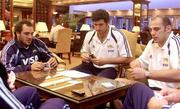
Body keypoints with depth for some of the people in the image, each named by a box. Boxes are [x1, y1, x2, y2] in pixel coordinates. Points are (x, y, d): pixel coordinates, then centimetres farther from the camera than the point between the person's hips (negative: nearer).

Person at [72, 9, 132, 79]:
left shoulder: (118, 35, -13)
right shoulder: (89, 35, 1)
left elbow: (127, 58, -12)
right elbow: (84, 52, 18)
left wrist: (105, 61, -20)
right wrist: (84, 56, -9)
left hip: (110, 68, -5)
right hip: (92, 66, 5)